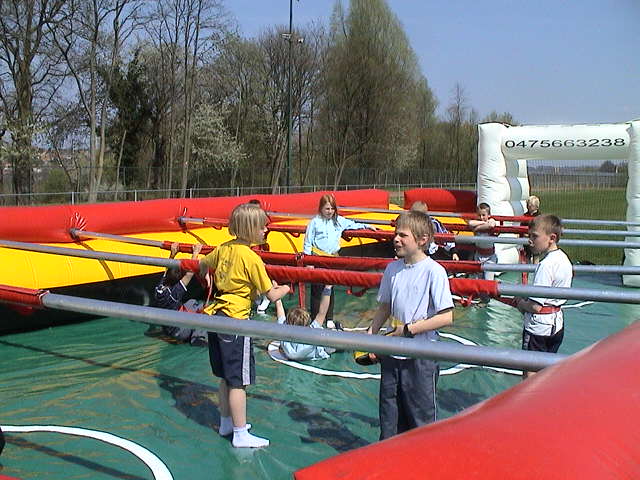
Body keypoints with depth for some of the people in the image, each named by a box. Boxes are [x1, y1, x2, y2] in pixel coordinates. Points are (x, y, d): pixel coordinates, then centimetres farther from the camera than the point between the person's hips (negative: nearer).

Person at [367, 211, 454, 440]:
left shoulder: (434, 271, -13)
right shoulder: (392, 269, 5)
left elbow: (446, 317, -16)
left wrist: (410, 329, -16)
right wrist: (370, 335, 5)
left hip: (422, 356, -6)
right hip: (392, 354, 6)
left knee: (421, 414, 6)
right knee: (389, 412, 15)